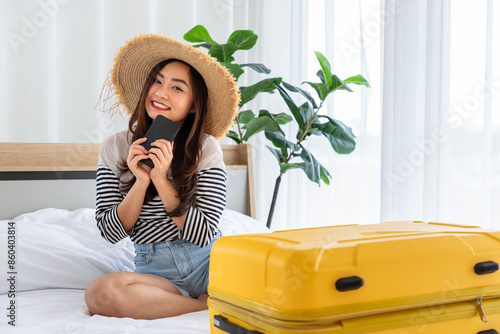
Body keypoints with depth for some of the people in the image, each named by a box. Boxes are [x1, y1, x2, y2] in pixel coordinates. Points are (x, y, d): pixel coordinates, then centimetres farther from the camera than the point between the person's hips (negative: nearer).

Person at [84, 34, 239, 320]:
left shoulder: (206, 149, -2)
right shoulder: (115, 148, 2)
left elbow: (203, 235, -8)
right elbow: (111, 232, 0)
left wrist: (161, 180, -17)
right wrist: (141, 181, -15)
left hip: (210, 262, -1)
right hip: (155, 269, 2)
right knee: (100, 293, -32)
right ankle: (209, 305, -18)